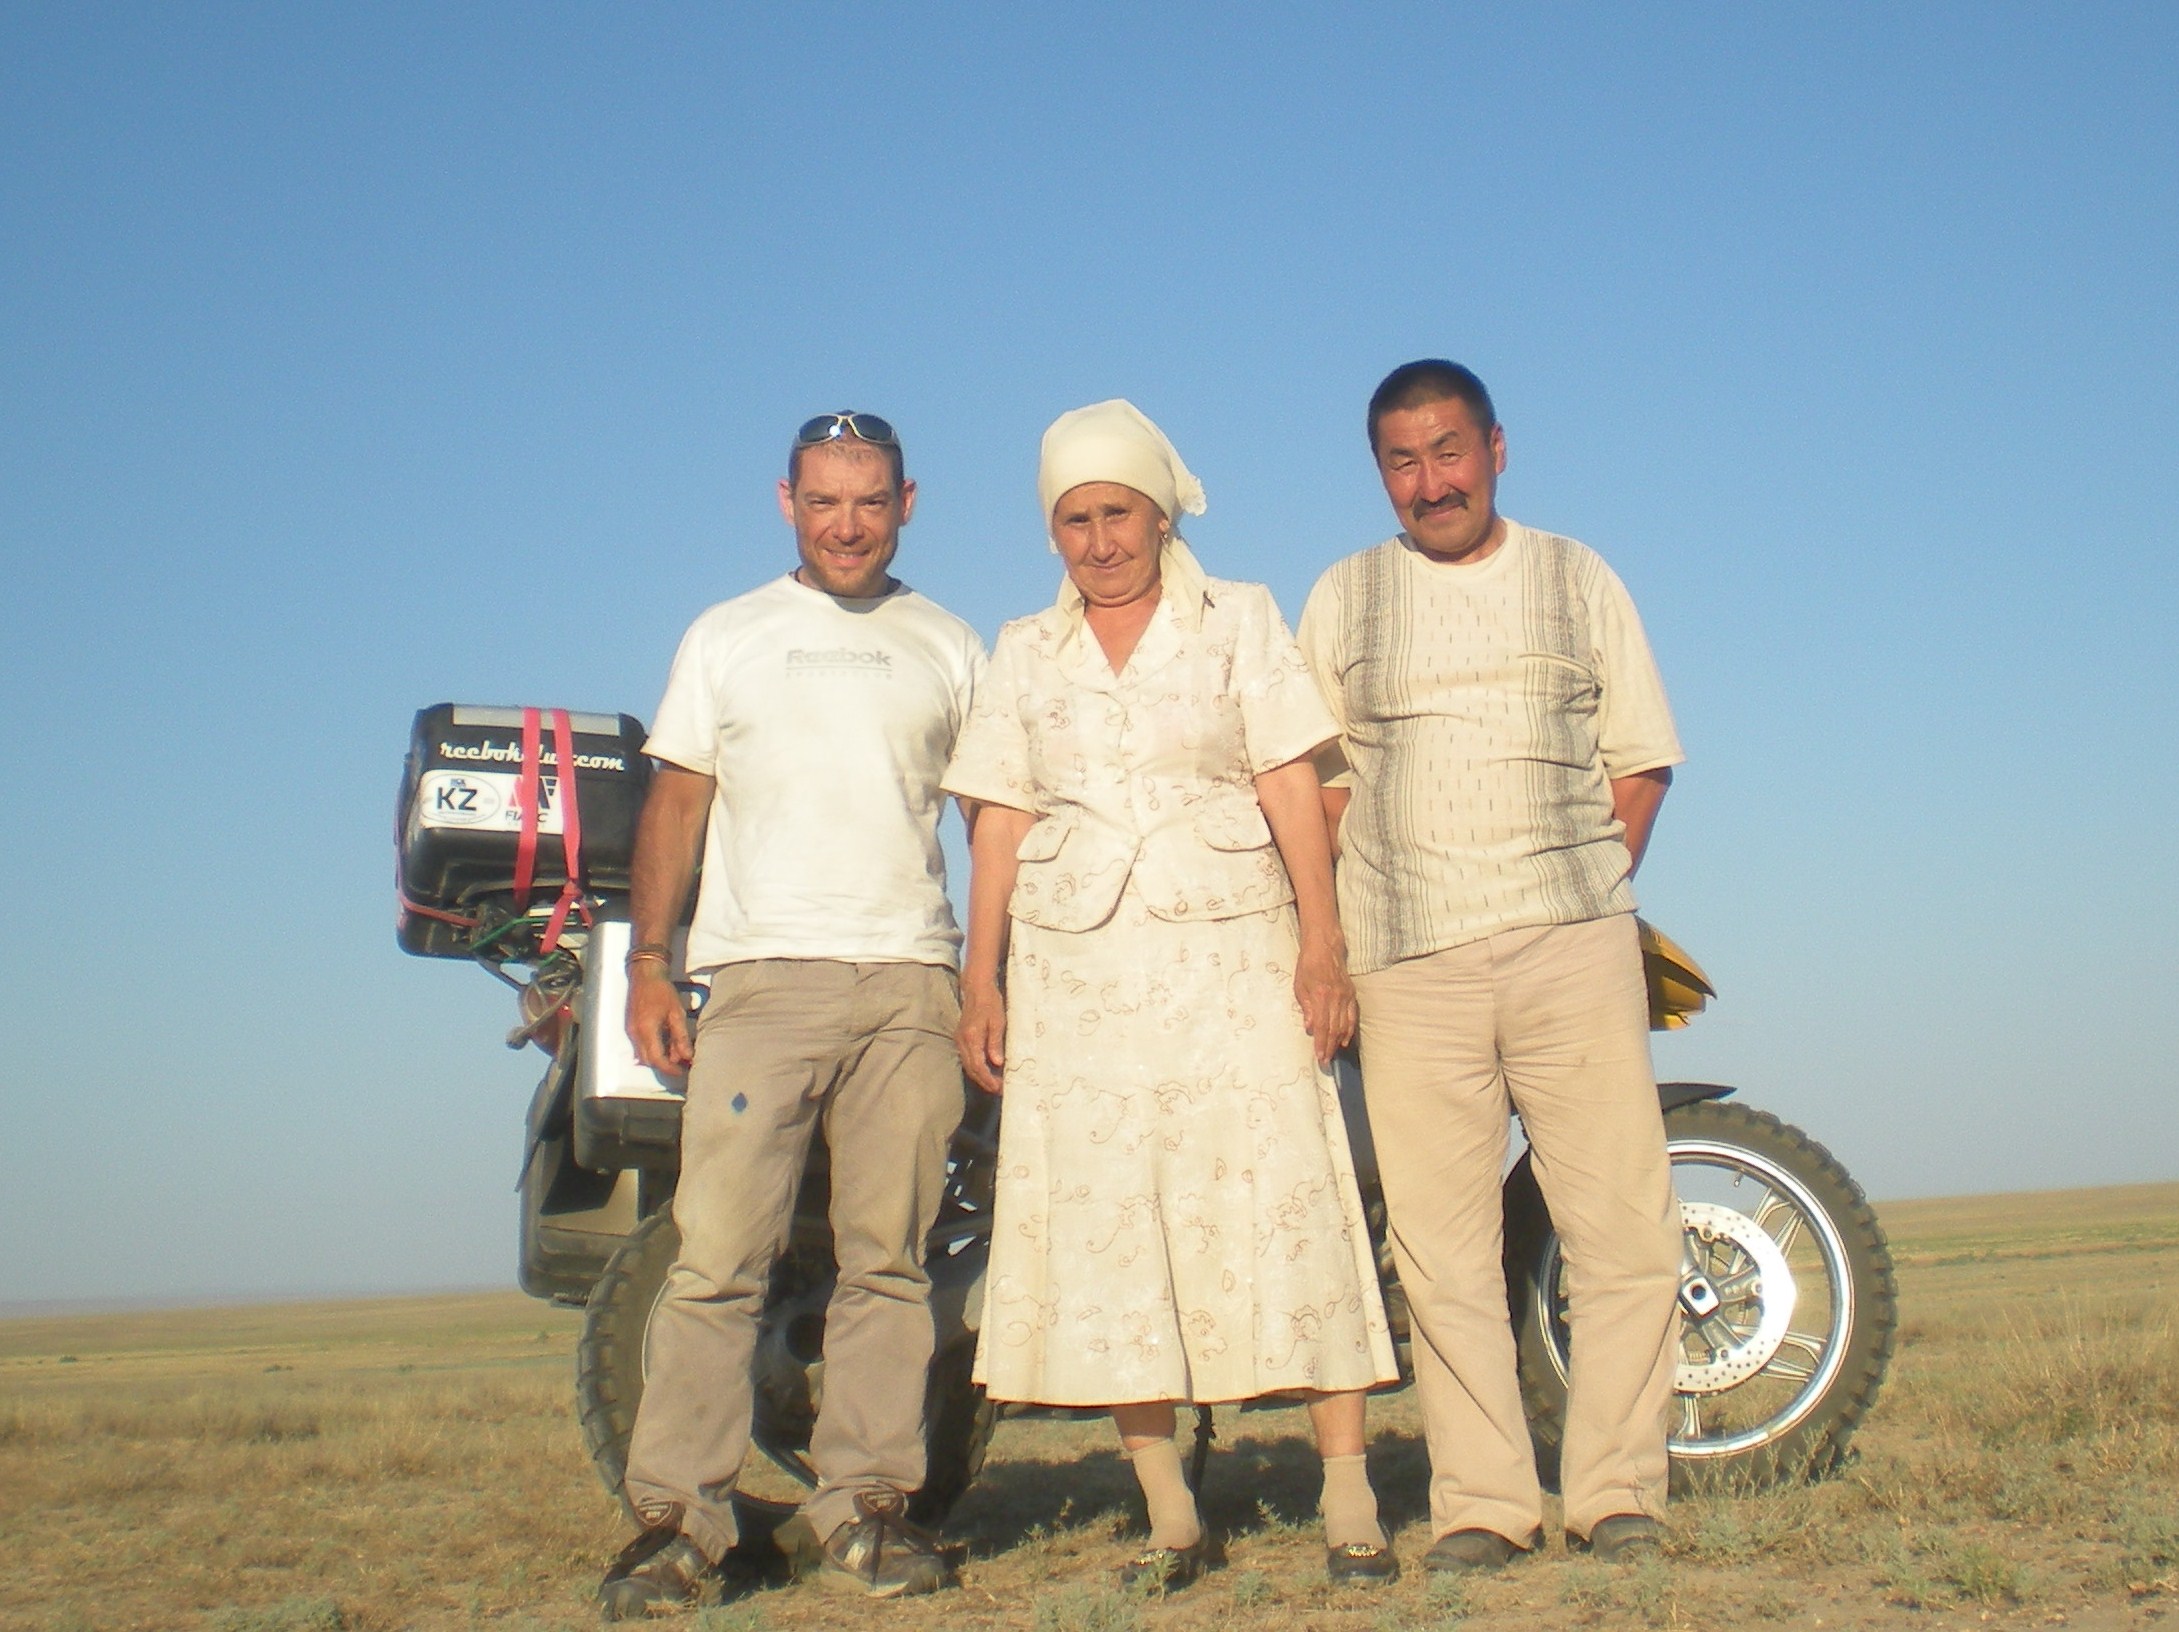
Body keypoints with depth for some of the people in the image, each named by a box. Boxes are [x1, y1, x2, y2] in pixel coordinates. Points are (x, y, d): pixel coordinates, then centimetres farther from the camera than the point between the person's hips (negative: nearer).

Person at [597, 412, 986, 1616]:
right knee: (717, 1257, -8)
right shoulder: (726, 638, 14)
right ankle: (677, 1518, -5)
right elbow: (675, 804, 11)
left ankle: (857, 1506, 8)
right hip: (762, 977, -1)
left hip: (910, 984, 1)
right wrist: (647, 963, 0)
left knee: (887, 1259, 1)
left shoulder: (948, 649, 16)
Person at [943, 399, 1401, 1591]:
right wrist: (981, 979, 4)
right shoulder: (1024, 652, 15)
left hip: (1229, 955, -2)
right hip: (1076, 969, 2)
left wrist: (1322, 947, -8)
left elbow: (1292, 789, 1)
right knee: (1104, 1227, -2)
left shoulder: (1238, 620, 9)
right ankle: (1170, 1515, 5)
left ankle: (1348, 1500, -3)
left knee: (1282, 1211, -7)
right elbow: (999, 822, 11)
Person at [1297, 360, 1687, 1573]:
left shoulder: (1579, 580, 14)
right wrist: (1338, 932, 3)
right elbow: (1317, 779, 14)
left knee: (1624, 1223, -5)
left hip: (1574, 946, 0)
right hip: (1411, 965, 0)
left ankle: (1617, 1493, 4)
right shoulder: (1343, 599, 15)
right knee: (1443, 1245, -2)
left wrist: (1587, 889, 4)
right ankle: (1483, 1505, 4)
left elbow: (1641, 759, 14)